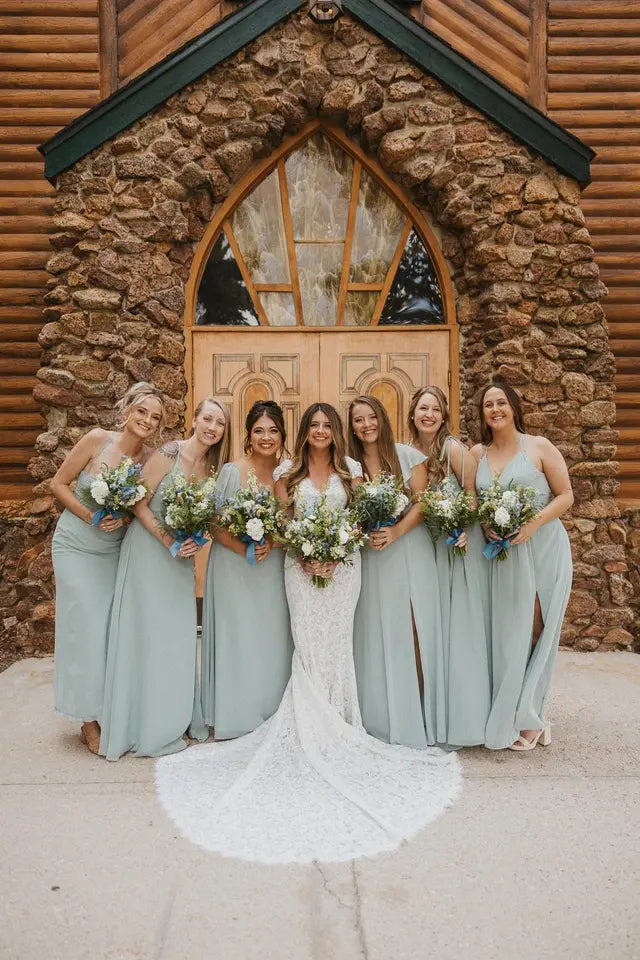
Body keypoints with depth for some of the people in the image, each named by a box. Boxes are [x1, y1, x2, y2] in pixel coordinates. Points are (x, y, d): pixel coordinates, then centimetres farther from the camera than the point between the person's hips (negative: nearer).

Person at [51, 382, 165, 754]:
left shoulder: (151, 459, -9)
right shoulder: (98, 439, -17)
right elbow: (59, 483, -9)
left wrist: (124, 519, -15)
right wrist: (91, 518, -19)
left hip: (117, 550, 3)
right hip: (77, 547, -3)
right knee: (87, 628, 0)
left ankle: (112, 712, 26)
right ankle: (90, 719, 16)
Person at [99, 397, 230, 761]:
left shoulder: (214, 466, 1)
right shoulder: (168, 454, -16)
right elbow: (140, 505, -14)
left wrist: (196, 541, -8)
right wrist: (170, 542, -19)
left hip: (183, 557, 6)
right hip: (149, 551, -6)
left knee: (180, 635, 11)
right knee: (149, 634, 2)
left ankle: (175, 717, 28)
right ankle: (150, 729, 17)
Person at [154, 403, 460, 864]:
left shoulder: (350, 468, 8)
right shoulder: (288, 471, 6)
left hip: (343, 564, 1)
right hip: (301, 565, 0)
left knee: (335, 643, 0)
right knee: (309, 643, -3)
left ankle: (337, 730, 12)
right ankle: (311, 732, 8)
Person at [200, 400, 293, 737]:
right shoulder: (231, 472, -8)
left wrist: (271, 542, -11)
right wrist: (244, 549, -18)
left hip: (273, 567, 3)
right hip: (234, 567, -3)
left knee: (272, 639, 8)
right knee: (237, 638, 2)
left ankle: (270, 718, 25)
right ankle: (235, 718, 19)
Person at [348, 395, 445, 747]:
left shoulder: (407, 455, 1)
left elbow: (423, 501, -4)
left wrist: (397, 531, -16)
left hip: (410, 551, -1)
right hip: (371, 557, 2)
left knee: (414, 632, 0)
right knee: (376, 635, 4)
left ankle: (419, 718, 14)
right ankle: (385, 721, 17)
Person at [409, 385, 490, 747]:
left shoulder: (455, 449, -11)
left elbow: (475, 496, -10)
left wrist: (462, 528, -24)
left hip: (460, 545, -5)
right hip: (426, 545, 6)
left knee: (461, 627, -1)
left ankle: (465, 718, 13)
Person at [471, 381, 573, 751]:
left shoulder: (539, 447, -1)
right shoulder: (477, 453, 8)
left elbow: (566, 495, -4)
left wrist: (533, 523, -17)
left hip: (543, 549, -3)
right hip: (502, 554, 3)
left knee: (537, 631, 1)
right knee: (508, 633, 3)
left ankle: (526, 717, 16)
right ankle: (526, 721, 18)